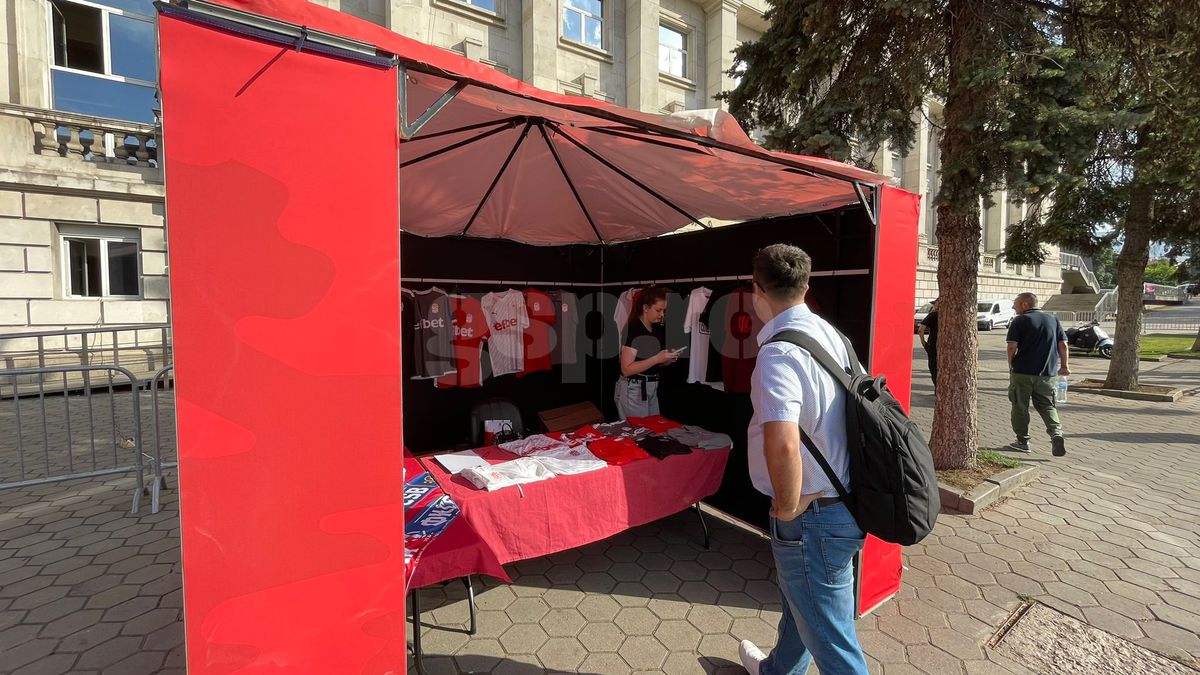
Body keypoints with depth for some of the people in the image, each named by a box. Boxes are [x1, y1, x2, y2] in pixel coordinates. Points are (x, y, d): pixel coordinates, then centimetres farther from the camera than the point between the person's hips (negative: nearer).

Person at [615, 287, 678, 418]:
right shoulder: (633, 329, -16)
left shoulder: (657, 329, 7)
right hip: (633, 389, -7)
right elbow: (627, 369, -20)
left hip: (651, 388, 8)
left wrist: (667, 359, -1)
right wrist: (657, 358, -22)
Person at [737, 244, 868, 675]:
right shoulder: (829, 333, 3)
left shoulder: (779, 353, -26)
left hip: (813, 515, -10)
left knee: (830, 639, 8)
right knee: (801, 602, 30)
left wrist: (788, 507, -20)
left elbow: (783, 445, -41)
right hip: (840, 499, 10)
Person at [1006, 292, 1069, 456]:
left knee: (1020, 406, 7)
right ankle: (1056, 433, -8)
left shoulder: (1019, 321, -6)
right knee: (1047, 405, 14)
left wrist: (1011, 367, 2)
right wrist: (1064, 366, 17)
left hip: (1022, 372, -4)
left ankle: (1022, 441, 13)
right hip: (1047, 373, 5)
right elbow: (1063, 345, 8)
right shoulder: (1053, 319, 10)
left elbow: (1012, 347, -11)